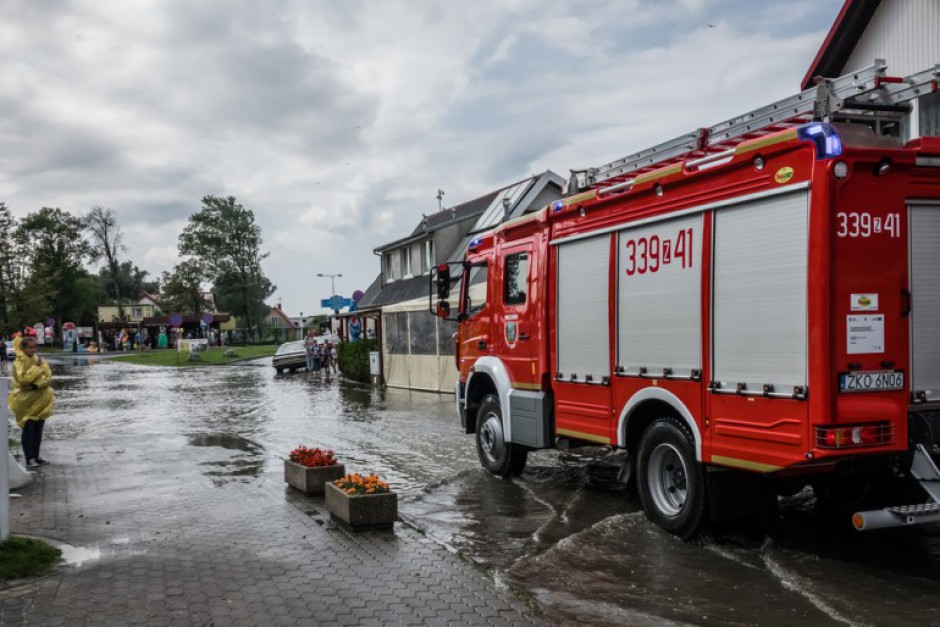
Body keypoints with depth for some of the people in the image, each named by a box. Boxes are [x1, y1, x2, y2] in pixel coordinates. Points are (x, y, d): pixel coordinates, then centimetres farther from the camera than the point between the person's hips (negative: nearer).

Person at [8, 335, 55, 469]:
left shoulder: (39, 360, 9)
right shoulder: (18, 363, -6)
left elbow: (48, 378, 0)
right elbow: (22, 379, -21)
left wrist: (36, 384, -15)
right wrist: (36, 368, -17)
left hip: (40, 401, 5)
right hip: (26, 402, -5)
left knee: (38, 431, 9)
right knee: (28, 431, -5)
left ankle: (36, 456, 18)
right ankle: (29, 459, -4)